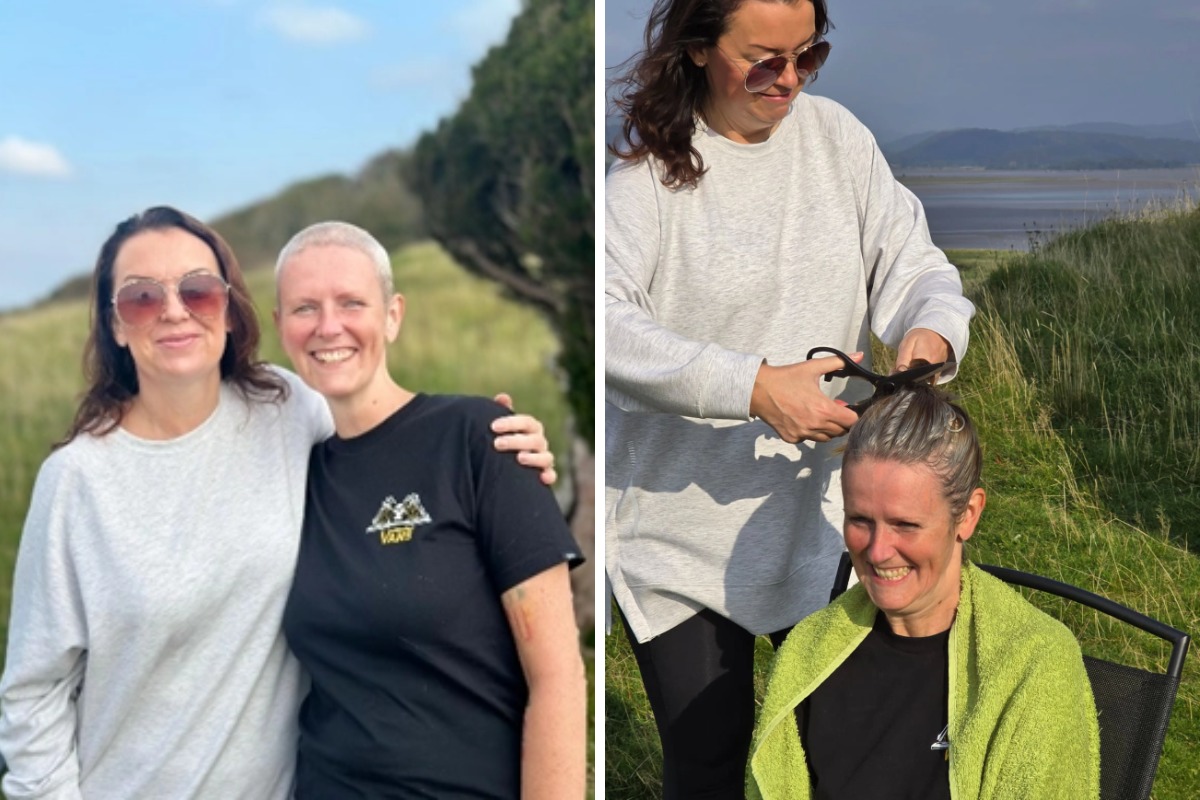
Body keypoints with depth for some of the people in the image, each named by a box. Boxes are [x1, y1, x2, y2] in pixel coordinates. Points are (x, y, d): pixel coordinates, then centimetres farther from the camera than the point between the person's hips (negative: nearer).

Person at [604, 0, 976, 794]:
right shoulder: (640, 164, -12)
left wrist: (932, 329, -20)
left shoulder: (835, 135, 2)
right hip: (682, 529, -4)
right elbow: (611, 325, -24)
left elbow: (913, 265, 3)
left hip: (823, 518, 4)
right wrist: (752, 388, -33)